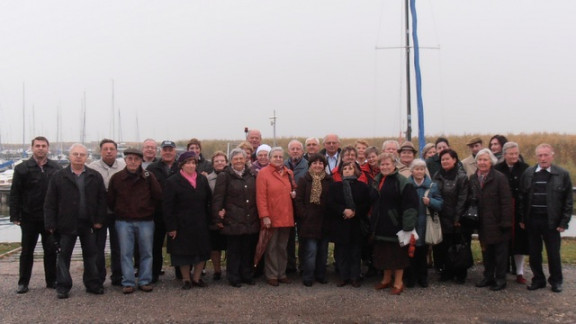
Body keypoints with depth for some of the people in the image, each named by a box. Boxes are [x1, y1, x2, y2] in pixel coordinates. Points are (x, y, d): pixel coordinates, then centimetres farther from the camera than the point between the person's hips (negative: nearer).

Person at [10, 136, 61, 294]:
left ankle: (51, 280, 18)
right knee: (27, 251, 8)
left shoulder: (56, 168, 2)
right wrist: (15, 216, -7)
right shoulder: (22, 168, -1)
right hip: (29, 218, -1)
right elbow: (14, 194, -1)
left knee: (51, 251, 8)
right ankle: (23, 282, 18)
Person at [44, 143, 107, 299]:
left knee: (91, 255, 9)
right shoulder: (58, 177, 1)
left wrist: (99, 220, -3)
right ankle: (63, 287, 16)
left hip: (89, 224, 1)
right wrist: (51, 224, -6)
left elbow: (102, 200, 5)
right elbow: (50, 203, 0)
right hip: (66, 225, -1)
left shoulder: (95, 177, 5)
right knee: (63, 256, 6)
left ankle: (93, 284, 20)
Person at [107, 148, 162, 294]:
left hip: (145, 221, 0)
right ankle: (128, 282, 9)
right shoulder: (116, 178, 1)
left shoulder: (148, 177, -1)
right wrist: (119, 212, 10)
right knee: (126, 253, 2)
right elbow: (110, 200, 9)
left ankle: (145, 281, 14)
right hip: (123, 222, 0)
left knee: (146, 253, 5)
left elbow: (158, 196, 0)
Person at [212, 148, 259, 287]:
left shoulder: (252, 175, 12)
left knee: (248, 250, 10)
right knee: (233, 251, 2)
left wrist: (259, 216, 10)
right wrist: (217, 218, -10)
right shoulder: (224, 176, -2)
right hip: (232, 221, -4)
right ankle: (233, 278, 13)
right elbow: (217, 199, -6)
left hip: (250, 222, 4)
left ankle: (247, 275, 22)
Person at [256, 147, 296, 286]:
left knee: (283, 247, 14)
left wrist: (294, 193, 2)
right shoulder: (263, 173, -7)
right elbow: (260, 197, -12)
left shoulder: (289, 173, 11)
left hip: (286, 217, 5)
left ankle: (281, 273, 24)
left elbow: (293, 188, 27)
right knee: (271, 247, 4)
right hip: (271, 217, -5)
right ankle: (271, 275, 14)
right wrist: (264, 216, -17)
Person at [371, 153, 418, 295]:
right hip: (380, 224, 7)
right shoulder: (377, 180, 10)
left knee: (397, 253, 2)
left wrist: (408, 224, -22)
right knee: (383, 252, 16)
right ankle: (387, 278, 31)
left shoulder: (402, 182, -13)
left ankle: (398, 282, 15)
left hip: (395, 224, -7)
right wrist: (372, 222, 16)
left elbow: (410, 204, -18)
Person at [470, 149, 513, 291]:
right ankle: (488, 277, 26)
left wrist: (505, 222, -17)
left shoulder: (499, 178, -11)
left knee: (500, 252, 5)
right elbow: (472, 199, 11)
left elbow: (506, 202, -13)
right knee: (486, 251, 15)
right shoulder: (473, 179, 7)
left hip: (497, 223, -5)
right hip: (483, 223, 6)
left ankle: (500, 279, 15)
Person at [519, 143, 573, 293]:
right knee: (534, 253, 10)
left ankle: (556, 281, 26)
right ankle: (538, 279, 25)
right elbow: (522, 197, 5)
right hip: (532, 220, 2)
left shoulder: (562, 174, -3)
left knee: (554, 253, 8)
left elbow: (568, 201, -2)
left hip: (552, 221, -2)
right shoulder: (528, 173, 3)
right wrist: (522, 219, 1)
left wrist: (564, 222, -6)